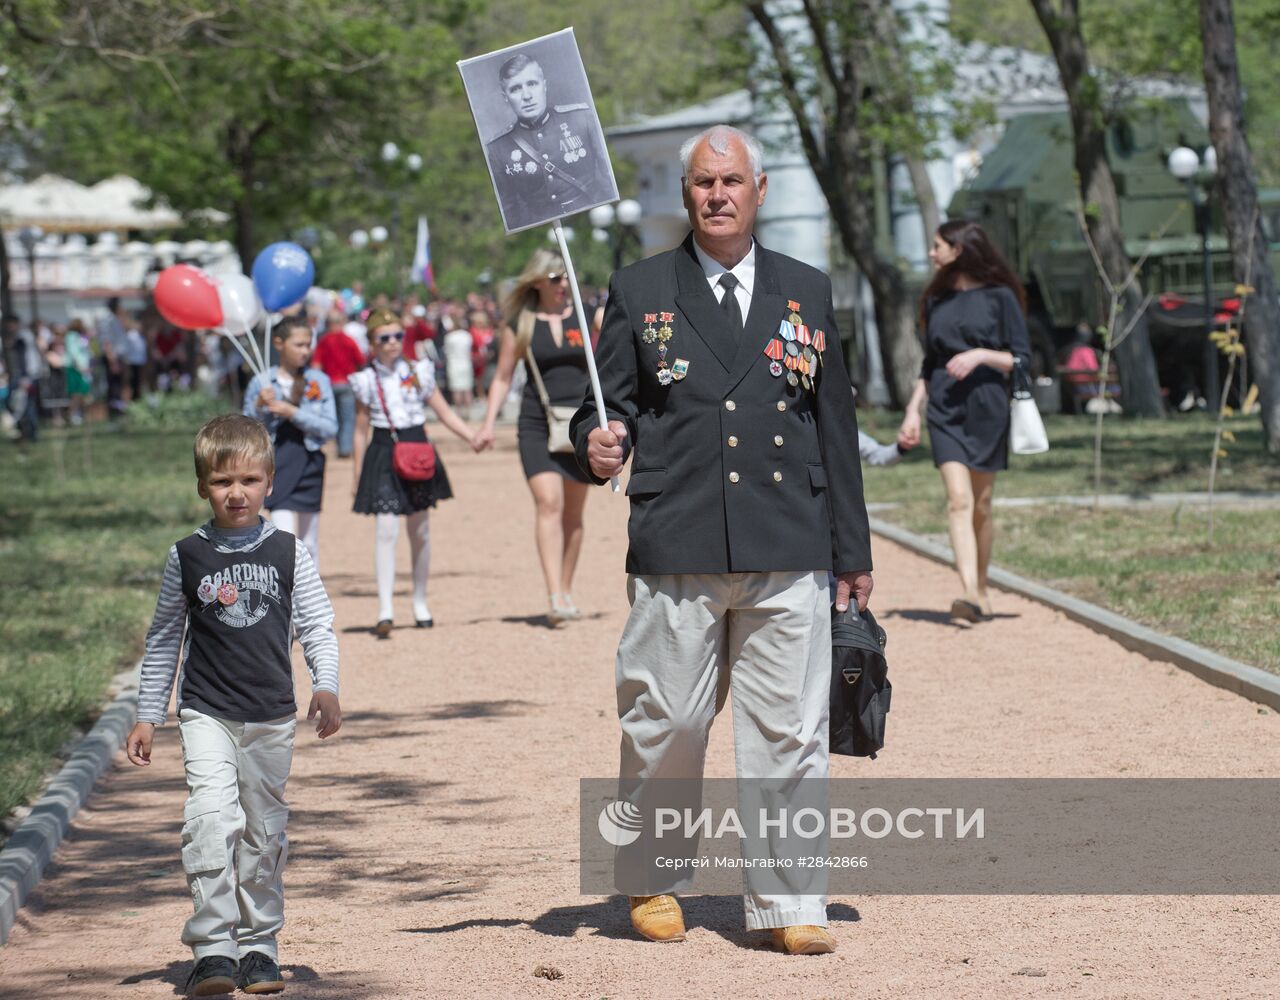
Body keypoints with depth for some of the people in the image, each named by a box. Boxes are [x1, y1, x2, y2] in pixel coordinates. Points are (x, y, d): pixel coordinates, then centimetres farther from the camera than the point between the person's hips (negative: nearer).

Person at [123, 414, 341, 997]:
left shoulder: (288, 553, 2)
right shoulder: (188, 557, 1)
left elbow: (317, 627, 6)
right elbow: (164, 638, 9)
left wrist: (325, 687, -11)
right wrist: (147, 716, 8)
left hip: (272, 718, 1)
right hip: (206, 713, -1)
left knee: (264, 829, 8)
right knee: (211, 818, -17)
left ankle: (258, 946, 20)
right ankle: (212, 949, -15)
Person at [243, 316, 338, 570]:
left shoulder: (319, 381, 2)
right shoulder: (261, 383, 0)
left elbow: (330, 427, -4)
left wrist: (293, 412, -14)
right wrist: (258, 407, -14)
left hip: (309, 464, 2)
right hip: (277, 464, -2)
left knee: (308, 543, 11)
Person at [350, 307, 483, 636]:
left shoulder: (418, 372, 4)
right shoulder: (367, 380, 0)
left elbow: (446, 414, 7)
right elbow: (361, 430, 5)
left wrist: (474, 438, -5)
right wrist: (358, 475, 4)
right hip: (383, 455, -2)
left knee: (420, 530, 9)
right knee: (386, 529, -13)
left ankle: (420, 603, 24)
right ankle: (385, 610, -16)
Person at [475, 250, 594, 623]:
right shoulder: (519, 324, 3)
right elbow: (503, 377, 8)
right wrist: (489, 423, -1)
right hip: (537, 424, -2)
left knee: (573, 512, 8)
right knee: (548, 502, -17)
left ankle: (567, 593, 19)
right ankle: (554, 597, -24)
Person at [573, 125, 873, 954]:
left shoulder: (809, 292, 13)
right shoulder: (640, 293, 9)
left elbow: (836, 426, 14)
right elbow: (611, 404, 9)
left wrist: (853, 553, 13)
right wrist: (599, 443, -17)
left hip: (789, 556, 1)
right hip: (675, 554, -1)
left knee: (789, 731, -1)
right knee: (664, 727, 3)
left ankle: (790, 903, 4)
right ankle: (654, 883, 21)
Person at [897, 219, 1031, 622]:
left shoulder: (999, 297, 0)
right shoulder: (936, 301, 14)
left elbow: (1022, 359, -2)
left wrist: (981, 354, -17)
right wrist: (912, 411, 13)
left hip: (987, 408, -2)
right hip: (945, 411, 2)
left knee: (981, 505, 6)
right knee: (958, 501, -13)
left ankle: (981, 589, 23)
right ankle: (969, 594, -26)